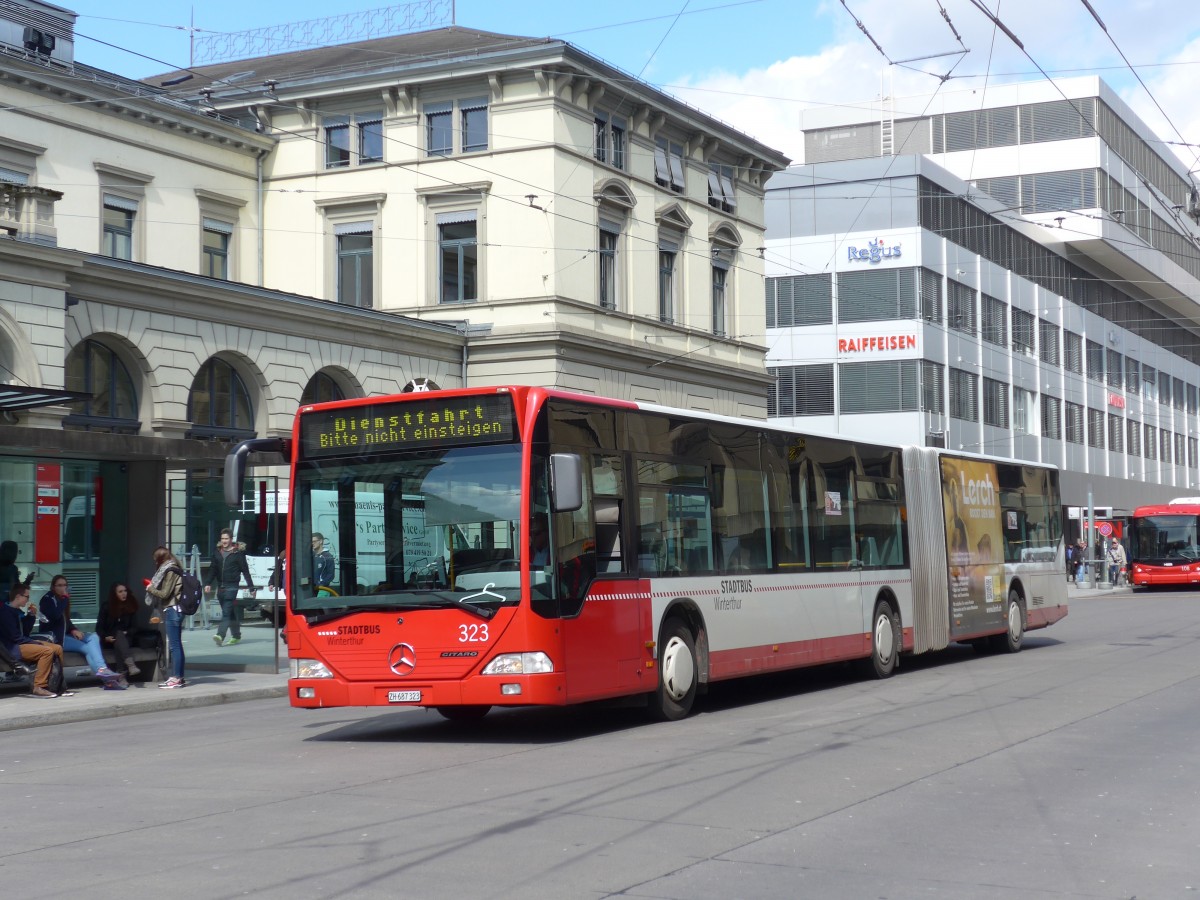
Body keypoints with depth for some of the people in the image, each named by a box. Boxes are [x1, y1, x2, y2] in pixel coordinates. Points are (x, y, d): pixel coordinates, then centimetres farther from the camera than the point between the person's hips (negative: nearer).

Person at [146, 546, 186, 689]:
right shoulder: (173, 569, 16)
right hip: (175, 609, 10)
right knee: (177, 645, 11)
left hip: (172, 610, -10)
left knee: (174, 645, -8)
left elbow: (165, 594, -14)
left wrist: (150, 589, 0)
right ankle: (179, 677, 15)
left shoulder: (170, 571, -12)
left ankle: (176, 678, -8)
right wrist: (153, 587, 12)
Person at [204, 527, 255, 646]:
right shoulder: (217, 553, 12)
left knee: (226, 612, -15)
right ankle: (236, 636, 22)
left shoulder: (238, 553, -3)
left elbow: (245, 571, -2)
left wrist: (251, 586, -4)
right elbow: (213, 569, 11)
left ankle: (220, 635, -25)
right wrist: (208, 583, -1)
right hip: (220, 586, 6)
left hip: (232, 586, -6)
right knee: (230, 613, 13)